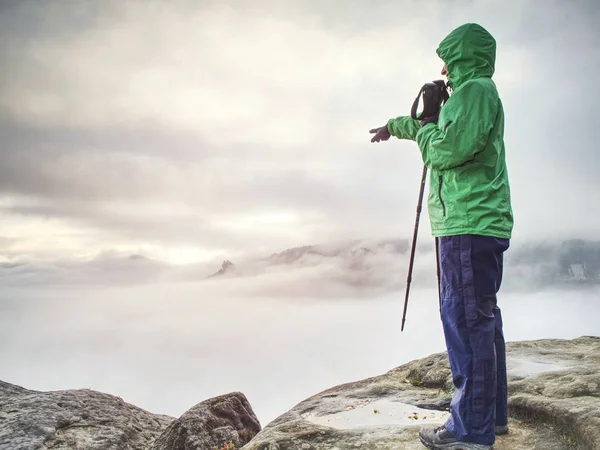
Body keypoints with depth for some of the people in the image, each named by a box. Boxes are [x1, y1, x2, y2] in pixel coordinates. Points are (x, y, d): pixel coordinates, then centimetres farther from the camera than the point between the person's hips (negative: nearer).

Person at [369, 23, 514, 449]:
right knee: (482, 321, 12)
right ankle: (492, 414, 21)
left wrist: (426, 131, 0)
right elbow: (432, 127, 41)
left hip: (469, 225, -10)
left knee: (466, 321, -10)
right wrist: (396, 125, 52)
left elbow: (448, 149, -20)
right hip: (480, 225, 10)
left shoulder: (475, 90, -7)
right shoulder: (476, 94, 24)